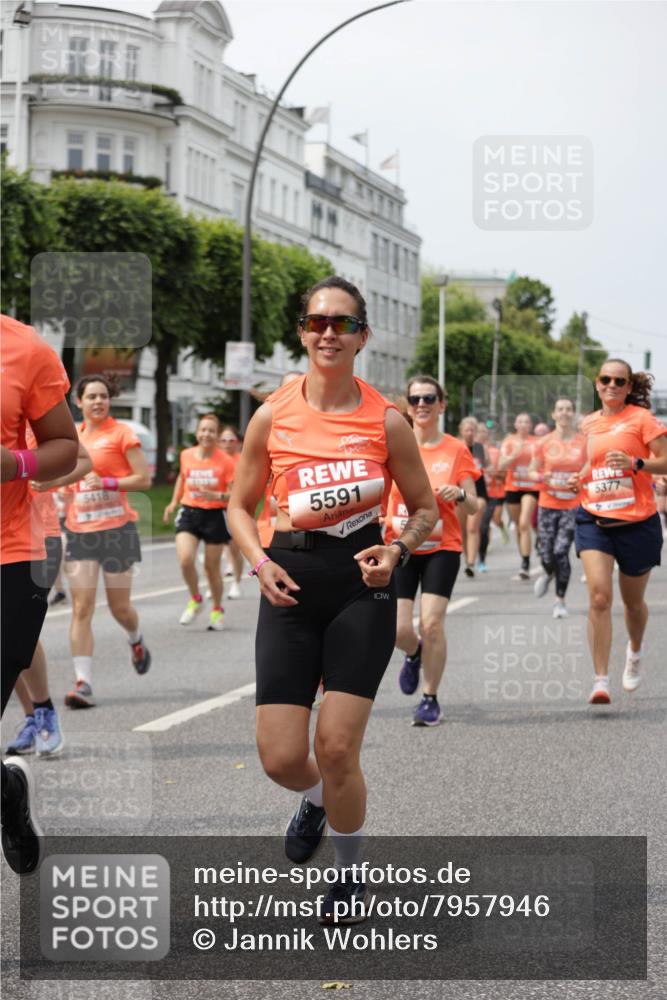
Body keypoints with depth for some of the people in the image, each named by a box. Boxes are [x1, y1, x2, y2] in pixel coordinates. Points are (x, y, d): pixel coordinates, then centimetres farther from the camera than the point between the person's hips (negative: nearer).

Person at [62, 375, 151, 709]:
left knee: (119, 607, 7)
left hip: (116, 529, -4)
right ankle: (83, 683, -11)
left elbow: (144, 479, -8)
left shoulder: (121, 433, -4)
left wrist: (107, 483, -19)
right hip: (79, 531, 4)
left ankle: (136, 642, 42)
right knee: (81, 608, -8)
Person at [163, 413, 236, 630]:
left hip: (214, 515, -2)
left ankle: (217, 610, 28)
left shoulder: (226, 461, -9)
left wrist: (217, 496, -27)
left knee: (212, 566, 7)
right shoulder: (186, 456, 2)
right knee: (185, 559, -17)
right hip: (189, 512, 2)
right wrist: (174, 502, 19)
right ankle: (195, 600, 9)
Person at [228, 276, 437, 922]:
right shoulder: (273, 416, 2)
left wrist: (397, 550, -11)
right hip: (292, 585, 2)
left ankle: (349, 873, 19)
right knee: (280, 758, -3)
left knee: (337, 748, -7)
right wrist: (261, 564, -6)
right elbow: (240, 507, 11)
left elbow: (424, 509, 9)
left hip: (360, 585, -2)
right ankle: (315, 799, 35)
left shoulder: (386, 421, -1)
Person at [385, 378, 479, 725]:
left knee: (432, 622, -13)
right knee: (398, 628, -8)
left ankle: (430, 700, 4)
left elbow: (473, 508, 1)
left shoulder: (456, 451, -1)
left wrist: (460, 494, -21)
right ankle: (414, 654, 31)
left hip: (441, 547, -1)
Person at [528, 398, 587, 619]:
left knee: (561, 551, -11)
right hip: (548, 504, 1)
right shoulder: (544, 443, 2)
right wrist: (541, 477, -11)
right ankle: (548, 573, 36)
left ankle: (560, 600, 5)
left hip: (573, 505, -1)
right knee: (546, 554, -3)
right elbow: (532, 471, 9)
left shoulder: (584, 442, 0)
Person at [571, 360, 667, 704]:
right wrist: (578, 479, 5)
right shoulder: (588, 424, 10)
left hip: (637, 521, -2)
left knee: (633, 600, 13)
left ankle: (635, 652, 46)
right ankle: (601, 680, -16)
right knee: (599, 596, -16)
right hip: (594, 519, 2)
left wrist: (636, 463, -24)